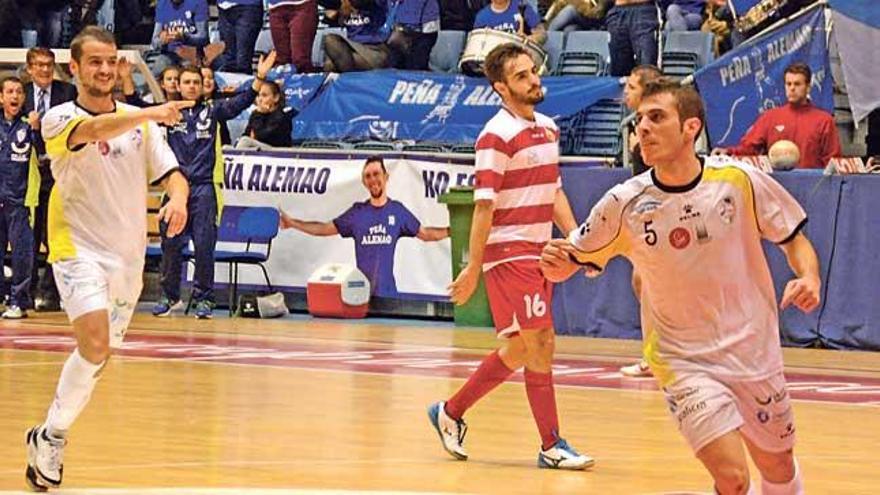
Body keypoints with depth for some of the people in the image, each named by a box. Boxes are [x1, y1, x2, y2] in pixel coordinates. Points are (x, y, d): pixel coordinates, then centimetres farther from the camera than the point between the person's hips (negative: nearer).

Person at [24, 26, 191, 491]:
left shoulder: (139, 120, 6)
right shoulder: (58, 119, -9)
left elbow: (171, 173, 7)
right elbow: (95, 129, -31)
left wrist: (178, 199, -18)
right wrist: (154, 113, -47)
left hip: (128, 254, 5)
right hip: (79, 248, -5)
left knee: (97, 356, 11)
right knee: (95, 344, -24)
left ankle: (48, 437, 29)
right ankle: (52, 436, -7)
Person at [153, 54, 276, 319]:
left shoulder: (212, 110, 8)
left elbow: (239, 104, -3)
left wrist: (259, 80, -17)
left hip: (204, 187, -1)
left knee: (204, 245, -3)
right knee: (170, 244, 5)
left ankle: (204, 298, 4)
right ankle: (170, 296, 17)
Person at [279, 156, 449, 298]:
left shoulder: (398, 211, 5)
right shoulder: (357, 212, 4)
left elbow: (424, 234, 12)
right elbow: (325, 229, 9)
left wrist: (450, 231, 3)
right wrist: (292, 223, 4)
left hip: (387, 291, 0)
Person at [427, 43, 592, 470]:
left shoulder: (548, 128, 13)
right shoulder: (498, 136, -13)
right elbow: (484, 206, -15)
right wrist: (473, 269, -17)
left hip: (538, 252, 9)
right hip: (509, 253, -9)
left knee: (518, 350, 11)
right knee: (540, 343, -7)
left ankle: (451, 412, 22)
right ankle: (552, 446, 1)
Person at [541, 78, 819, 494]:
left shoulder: (741, 182, -11)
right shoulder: (624, 204, -11)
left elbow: (794, 239, 2)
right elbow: (570, 263, -1)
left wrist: (809, 279, -18)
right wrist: (554, 262, -24)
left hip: (753, 351, 2)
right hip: (683, 361, -2)